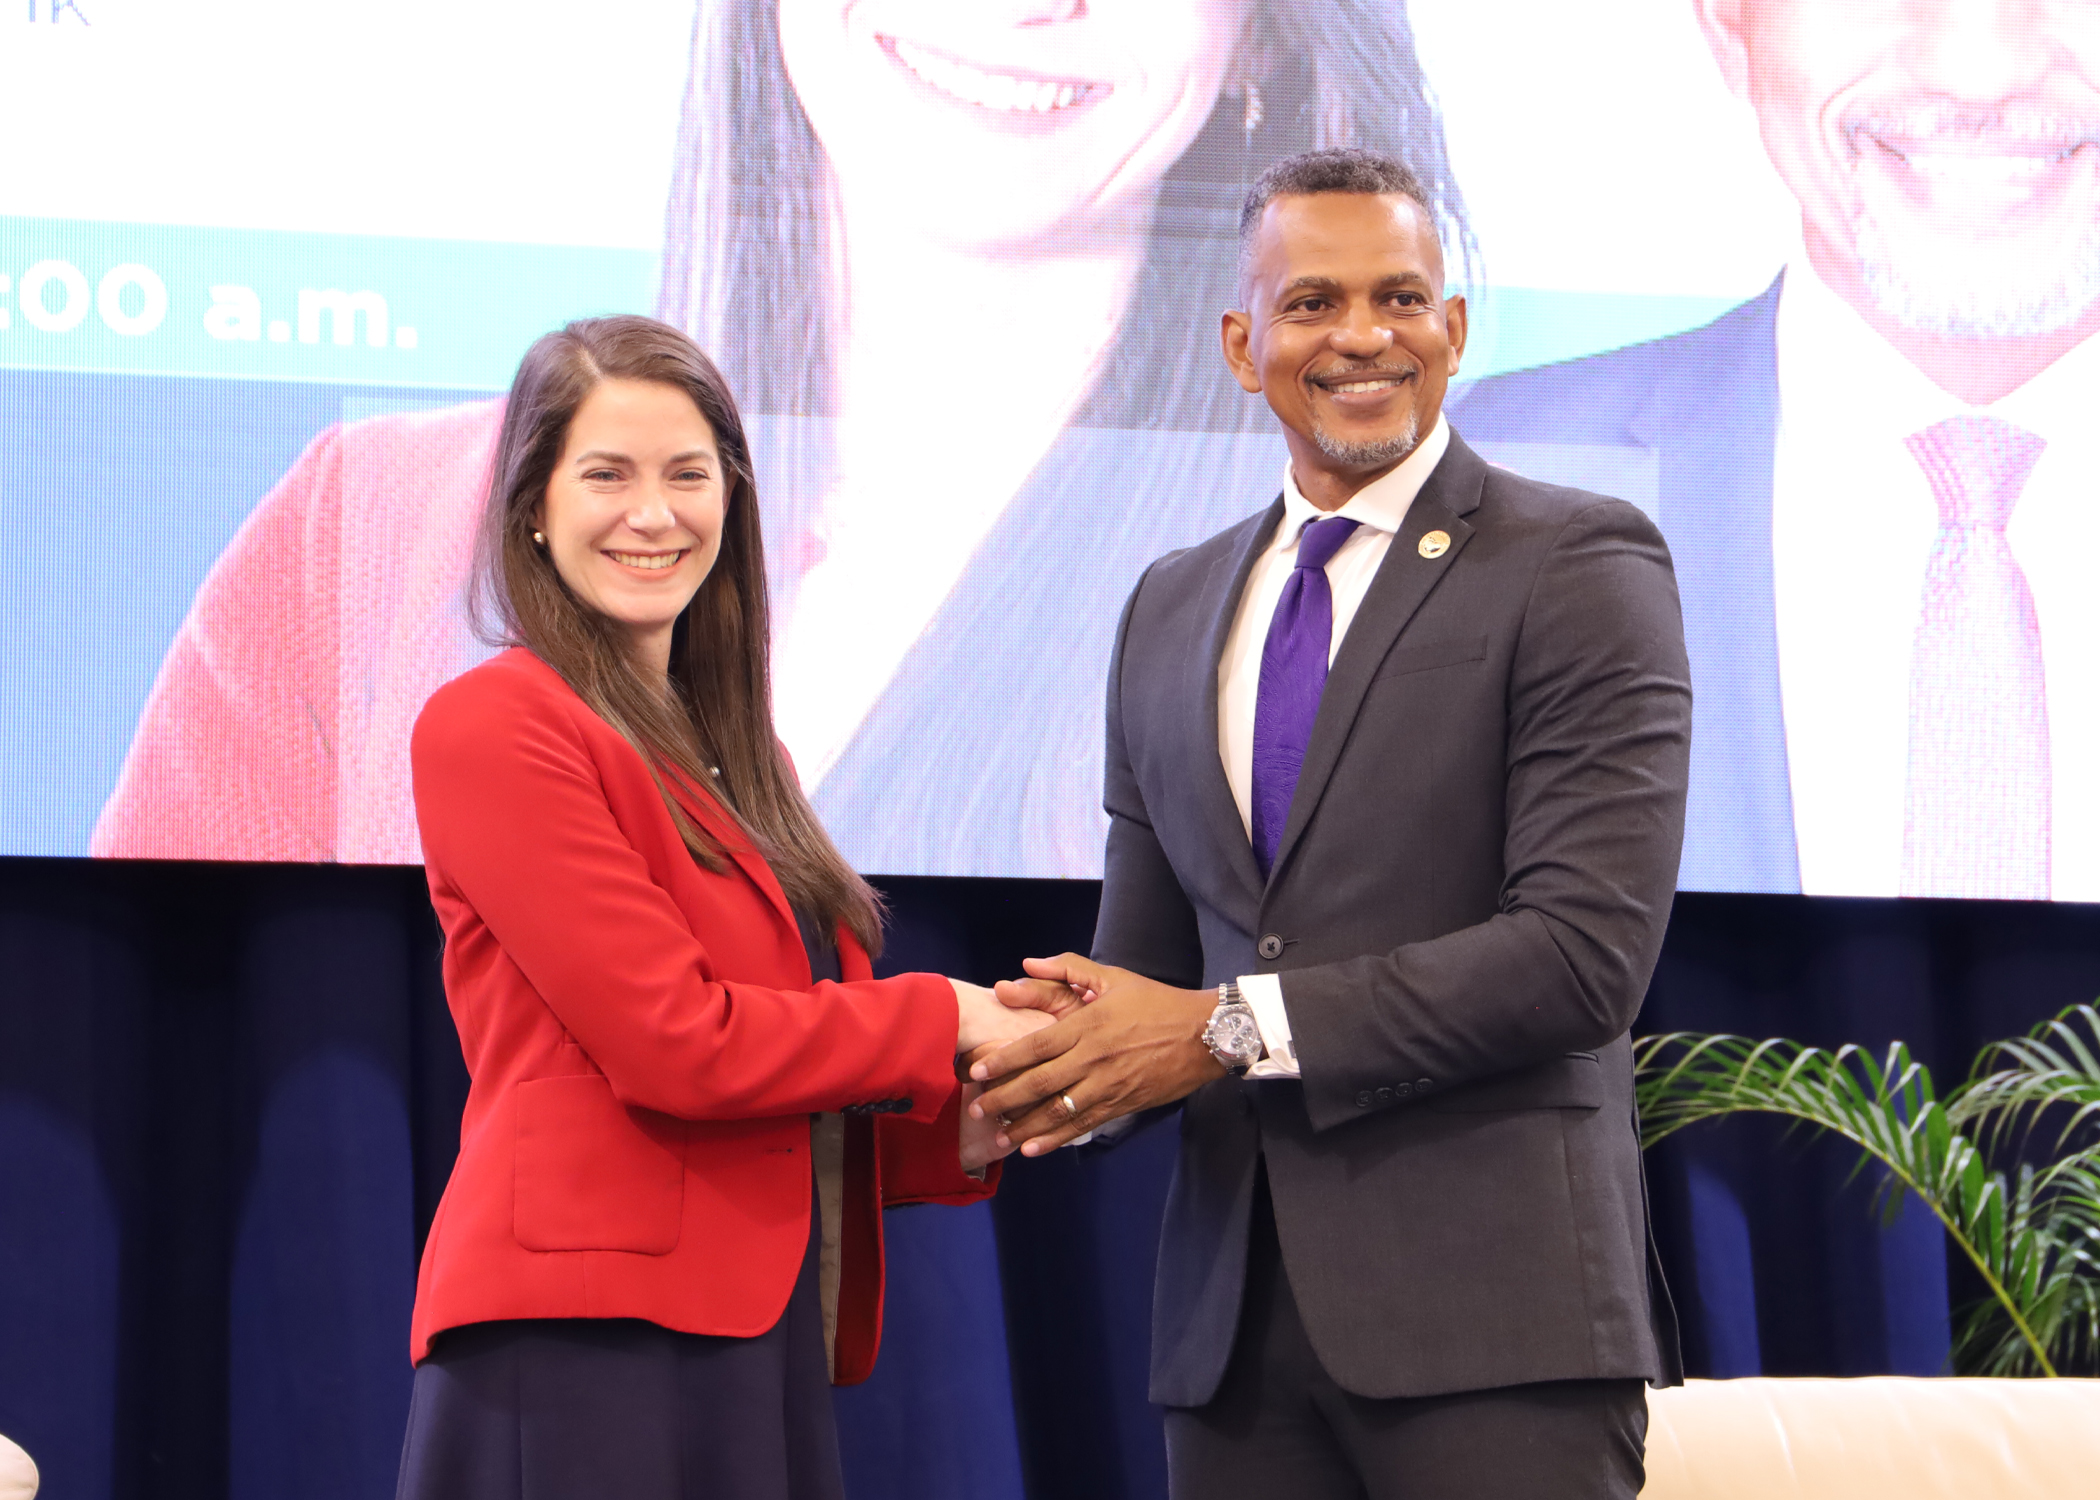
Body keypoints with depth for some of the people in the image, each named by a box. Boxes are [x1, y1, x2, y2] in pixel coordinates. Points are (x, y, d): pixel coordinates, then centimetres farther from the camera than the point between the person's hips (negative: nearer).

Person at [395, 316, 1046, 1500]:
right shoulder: (494, 728, -5)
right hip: (583, 1345, -7)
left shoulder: (731, 757, 18)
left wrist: (959, 1135, 3)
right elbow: (673, 1043, -13)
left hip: (758, 1351, 7)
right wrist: (940, 1022, -3)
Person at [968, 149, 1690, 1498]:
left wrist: (1232, 1030, -13)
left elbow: (1587, 949, -12)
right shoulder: (1172, 609, 16)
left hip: (1490, 1300, -5)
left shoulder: (1582, 567, -3)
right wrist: (1075, 1056, -3)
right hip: (1235, 1300, 5)